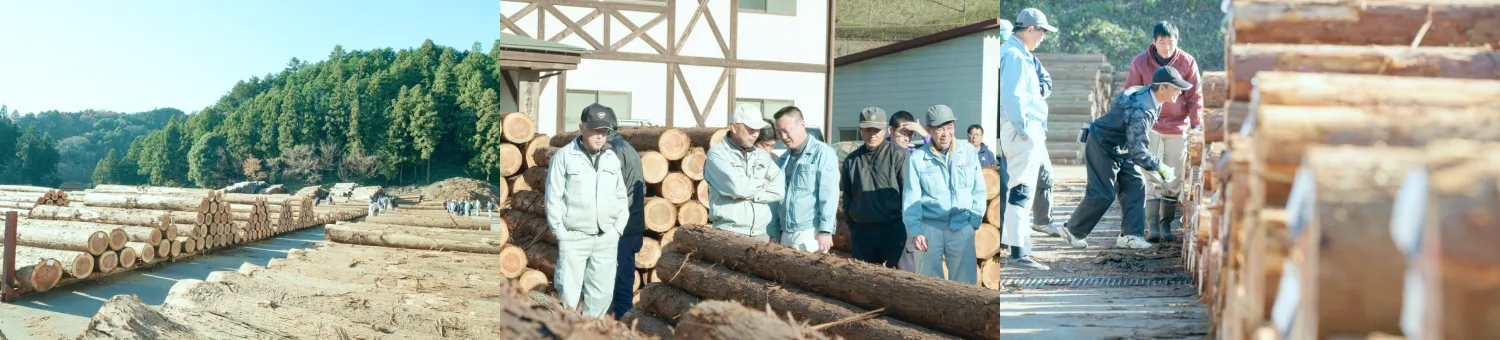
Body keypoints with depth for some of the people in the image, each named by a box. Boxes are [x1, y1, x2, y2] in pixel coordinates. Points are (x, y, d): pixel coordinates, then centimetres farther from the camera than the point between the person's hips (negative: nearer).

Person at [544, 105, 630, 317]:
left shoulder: (613, 159, 9)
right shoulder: (564, 156, -4)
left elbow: (622, 197, 15)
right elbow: (553, 197, -4)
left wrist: (618, 228, 5)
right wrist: (561, 233, -8)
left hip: (607, 238, 4)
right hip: (574, 237, -4)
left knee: (602, 293, 8)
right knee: (568, 294, -3)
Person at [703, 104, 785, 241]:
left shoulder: (762, 156, 13)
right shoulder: (717, 153, -2)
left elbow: (780, 188, 1)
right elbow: (736, 187, -16)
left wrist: (752, 195, -12)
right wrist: (761, 183, 1)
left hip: (761, 233, 5)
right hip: (729, 231, -5)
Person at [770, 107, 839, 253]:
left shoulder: (822, 153, -5)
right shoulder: (782, 159, 15)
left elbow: (829, 194, -11)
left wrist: (825, 231, -16)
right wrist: (774, 233, 13)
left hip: (811, 233, -6)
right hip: (786, 234, 6)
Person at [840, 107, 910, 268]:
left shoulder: (899, 155, -3)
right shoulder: (851, 160, 12)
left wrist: (907, 224, -5)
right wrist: (851, 225, 12)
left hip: (894, 229, -5)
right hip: (861, 231, 5)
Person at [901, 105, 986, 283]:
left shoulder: (969, 152, 3)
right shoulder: (917, 158, -3)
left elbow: (978, 190, 8)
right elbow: (911, 197, -4)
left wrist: (975, 220, 2)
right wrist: (915, 231, -11)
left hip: (962, 227, 1)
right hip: (929, 227, -1)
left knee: (965, 281, 4)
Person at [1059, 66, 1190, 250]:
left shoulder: (1148, 95, -3)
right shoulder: (1140, 112, -33)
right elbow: (1136, 151, -32)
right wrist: (1160, 167, -21)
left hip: (1119, 149, 10)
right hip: (1101, 146, -10)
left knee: (1135, 186, 3)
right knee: (1103, 194, -6)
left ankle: (1130, 235, 6)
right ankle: (1072, 229, 11)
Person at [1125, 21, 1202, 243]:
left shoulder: (1187, 62, -5)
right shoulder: (1140, 63, -5)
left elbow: (1194, 96, 0)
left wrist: (1196, 123, -6)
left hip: (1178, 127, 1)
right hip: (1150, 126, -1)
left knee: (1174, 179, 5)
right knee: (1152, 177, -6)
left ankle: (1166, 224, 14)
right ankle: (1152, 226, -6)